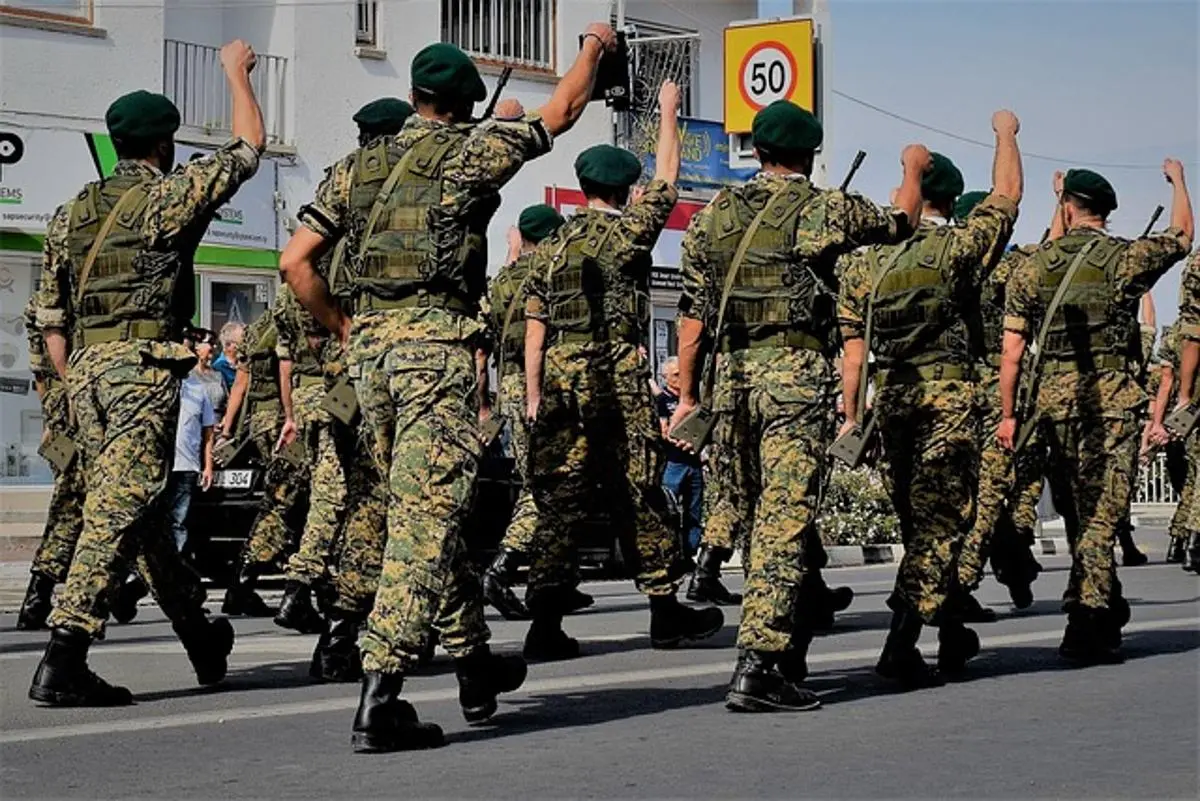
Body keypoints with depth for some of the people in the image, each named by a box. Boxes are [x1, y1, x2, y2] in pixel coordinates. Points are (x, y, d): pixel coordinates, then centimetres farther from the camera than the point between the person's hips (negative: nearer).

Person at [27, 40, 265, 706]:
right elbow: (249, 147, 9)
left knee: (133, 510, 15)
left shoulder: (70, 216, 16)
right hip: (145, 368, -7)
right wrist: (236, 72, 22)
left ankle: (200, 637, 30)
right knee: (119, 512, -10)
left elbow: (51, 323, 16)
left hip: (85, 371, 7)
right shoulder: (170, 195, -2)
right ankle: (62, 661, -17)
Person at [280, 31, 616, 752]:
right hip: (438, 346, -6)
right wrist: (595, 46, 29)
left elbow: (295, 263, 10)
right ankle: (379, 700, -17)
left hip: (371, 348, 6)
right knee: (426, 518, -9)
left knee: (422, 510, 17)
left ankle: (476, 666, 29)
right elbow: (562, 111, 13)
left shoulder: (357, 169, 14)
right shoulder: (472, 150, 1)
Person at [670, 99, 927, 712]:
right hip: (797, 373, -5)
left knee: (743, 512, 16)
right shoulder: (826, 210, -1)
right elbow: (901, 221, 18)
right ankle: (759, 666, -14)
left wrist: (687, 394, 16)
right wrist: (913, 168, 38)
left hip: (731, 375, 5)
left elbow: (692, 314, 10)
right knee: (785, 519, -7)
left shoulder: (712, 216, 10)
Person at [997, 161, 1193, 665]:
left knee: (1078, 516, 13)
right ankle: (1085, 629, -8)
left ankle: (1106, 618, 23)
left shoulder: (1031, 269, 5)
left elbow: (1012, 350, 4)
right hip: (1113, 402, -3)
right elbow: (1183, 235, 20)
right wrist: (1177, 180, 37)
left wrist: (1008, 414, 11)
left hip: (1053, 402, 3)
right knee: (1100, 515, -2)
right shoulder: (1127, 258, 0)